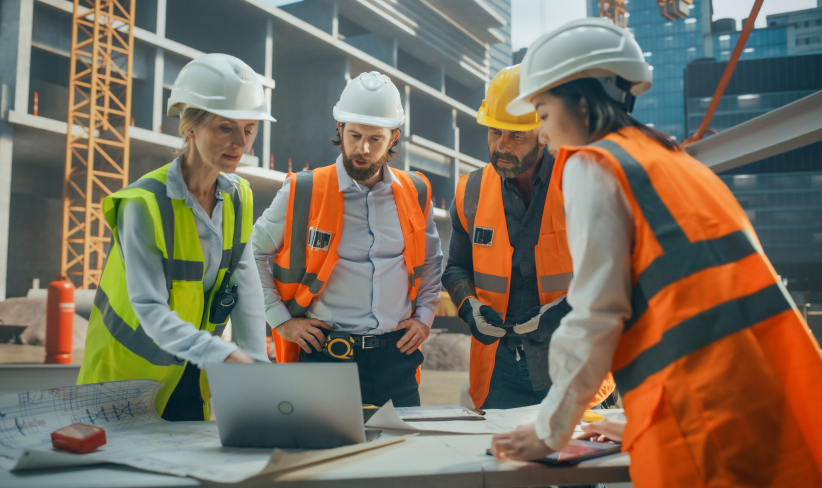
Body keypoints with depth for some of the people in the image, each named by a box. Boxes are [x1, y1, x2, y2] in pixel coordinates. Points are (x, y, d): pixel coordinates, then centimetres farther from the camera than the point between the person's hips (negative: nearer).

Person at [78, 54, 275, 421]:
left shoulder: (239, 198, -3)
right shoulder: (145, 204, -22)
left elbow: (246, 288, -4)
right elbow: (150, 309, -27)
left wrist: (257, 364, -13)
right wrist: (223, 355, -38)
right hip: (132, 370, -5)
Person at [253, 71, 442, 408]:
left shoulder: (415, 194, 6)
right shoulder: (303, 193, -5)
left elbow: (431, 261, 21)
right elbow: (252, 254, 4)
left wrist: (424, 316, 11)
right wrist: (281, 319, 0)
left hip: (397, 355, 3)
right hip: (326, 354, -3)